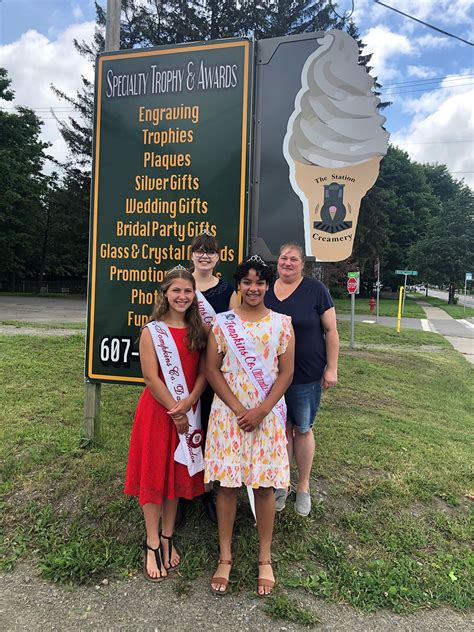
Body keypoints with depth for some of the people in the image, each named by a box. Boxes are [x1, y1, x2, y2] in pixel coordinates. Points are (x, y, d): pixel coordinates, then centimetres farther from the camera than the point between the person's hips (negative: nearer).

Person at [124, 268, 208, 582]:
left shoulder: (199, 331, 3)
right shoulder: (152, 331, -8)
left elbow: (203, 372, -1)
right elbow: (151, 378, -12)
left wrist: (188, 403, -16)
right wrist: (174, 410, -14)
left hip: (188, 412, 4)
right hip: (157, 411, -3)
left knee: (178, 473, 14)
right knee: (153, 473, 6)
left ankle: (168, 536, 32)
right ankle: (152, 544, 23)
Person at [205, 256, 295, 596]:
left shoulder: (281, 323, 1)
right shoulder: (222, 322, 0)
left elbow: (286, 372, -1)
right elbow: (212, 370, -2)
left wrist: (262, 410, -11)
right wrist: (238, 409, -10)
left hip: (267, 415, 0)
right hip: (228, 413, 0)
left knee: (264, 486, 9)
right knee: (227, 485, 7)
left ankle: (265, 560, 28)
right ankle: (225, 558, 27)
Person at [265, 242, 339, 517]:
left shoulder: (316, 290, -6)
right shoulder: (265, 290, 4)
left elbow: (331, 331, -5)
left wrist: (332, 368, -8)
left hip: (306, 376, -2)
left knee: (303, 429, 10)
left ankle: (303, 488, 27)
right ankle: (281, 485, 28)